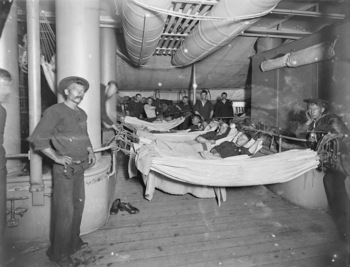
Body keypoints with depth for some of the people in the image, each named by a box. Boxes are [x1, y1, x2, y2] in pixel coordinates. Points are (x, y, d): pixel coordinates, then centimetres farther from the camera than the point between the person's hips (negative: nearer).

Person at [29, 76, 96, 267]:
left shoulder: (82, 114, 12)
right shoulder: (55, 111, -11)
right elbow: (37, 138, -16)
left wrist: (90, 151, 9)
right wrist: (56, 157, -19)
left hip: (80, 167, 8)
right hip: (64, 168, -8)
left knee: (78, 205, 17)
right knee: (65, 210, -2)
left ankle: (73, 242, 37)